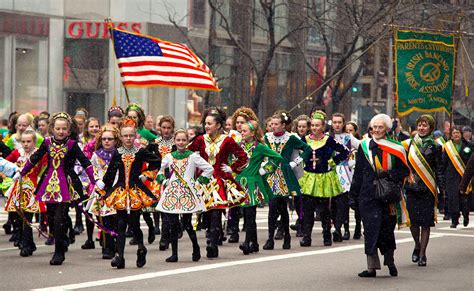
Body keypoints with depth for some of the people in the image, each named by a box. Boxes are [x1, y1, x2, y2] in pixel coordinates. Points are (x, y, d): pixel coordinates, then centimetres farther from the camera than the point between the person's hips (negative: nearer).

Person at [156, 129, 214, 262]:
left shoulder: (193, 156, 1)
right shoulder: (169, 157, 10)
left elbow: (209, 169, 1)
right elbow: (158, 169, 23)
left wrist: (198, 182, -2)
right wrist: (163, 181, 8)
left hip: (188, 192, -3)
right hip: (172, 193, 3)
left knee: (187, 223, -4)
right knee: (173, 224, 0)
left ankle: (196, 249, 16)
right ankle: (174, 253, 5)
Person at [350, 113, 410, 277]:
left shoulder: (395, 149, 4)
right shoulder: (364, 147, 8)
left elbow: (404, 170, 3)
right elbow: (358, 172, 10)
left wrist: (387, 175, -14)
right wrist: (354, 194, 6)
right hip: (368, 195, 0)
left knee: (387, 229, 6)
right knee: (371, 230, -5)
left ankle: (389, 260, 26)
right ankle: (372, 266, -3)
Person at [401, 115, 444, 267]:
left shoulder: (435, 147, 3)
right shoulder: (409, 144, 7)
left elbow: (439, 169, 2)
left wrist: (441, 188, -4)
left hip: (428, 189, -1)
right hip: (412, 187, 1)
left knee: (425, 222, -1)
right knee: (412, 220, 0)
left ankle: (422, 254, 7)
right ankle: (417, 246, 26)